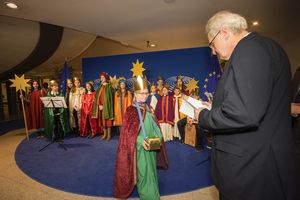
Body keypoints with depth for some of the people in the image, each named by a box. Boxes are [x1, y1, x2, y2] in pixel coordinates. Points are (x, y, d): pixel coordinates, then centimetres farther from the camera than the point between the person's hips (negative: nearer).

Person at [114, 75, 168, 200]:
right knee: (143, 172, 3)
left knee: (150, 171, 21)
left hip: (150, 146, 7)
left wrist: (158, 137, -5)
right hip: (139, 147, -6)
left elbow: (154, 126, 11)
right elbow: (128, 131, -16)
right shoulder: (131, 110, -14)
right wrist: (140, 140, -28)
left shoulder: (148, 109, 6)